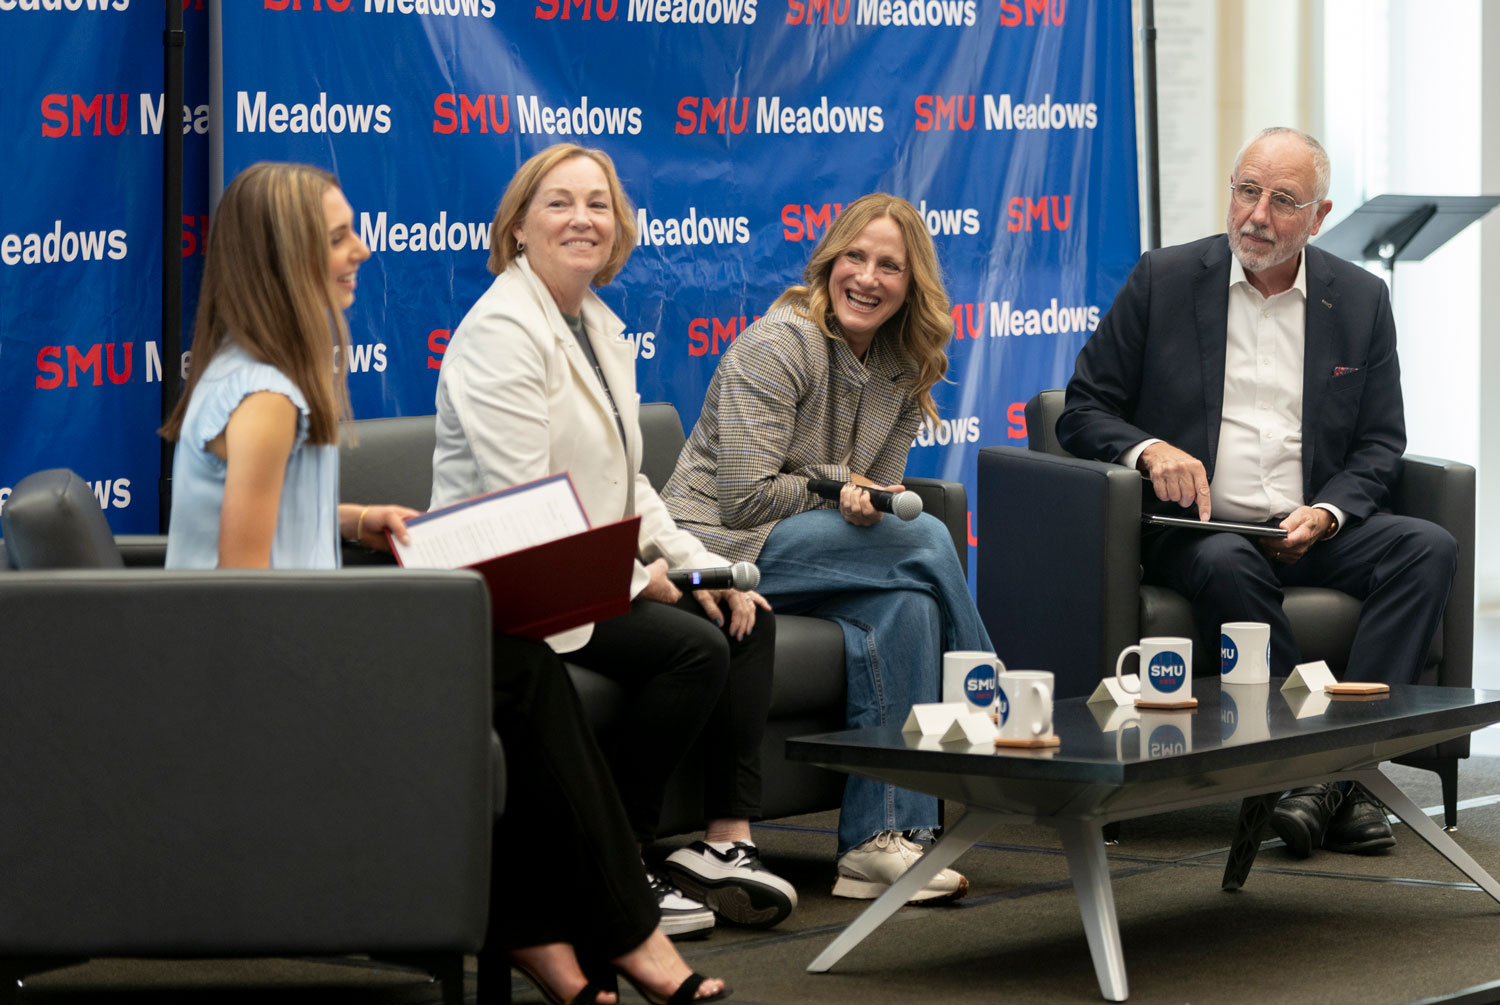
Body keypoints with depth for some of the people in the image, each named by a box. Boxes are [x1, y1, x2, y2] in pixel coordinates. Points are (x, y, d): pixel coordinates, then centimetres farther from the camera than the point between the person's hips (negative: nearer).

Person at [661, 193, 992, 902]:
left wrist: (866, 505, -11)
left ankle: (877, 842, -28)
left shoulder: (903, 368, 10)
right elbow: (744, 497, -16)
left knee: (905, 607, -28)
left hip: (799, 549, 7)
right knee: (925, 542, -25)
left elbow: (872, 493, 11)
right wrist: (834, 486, -8)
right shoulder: (778, 345, -12)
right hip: (715, 547, -7)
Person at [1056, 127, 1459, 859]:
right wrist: (1149, 449, -18)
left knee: (1430, 547, -25)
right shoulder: (1164, 281, 4)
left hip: (1312, 533, 3)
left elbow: (1380, 443, 11)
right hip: (1194, 528, -3)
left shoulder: (1361, 299, 10)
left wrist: (1327, 514, -10)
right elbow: (1083, 412, 4)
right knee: (1227, 566, -37)